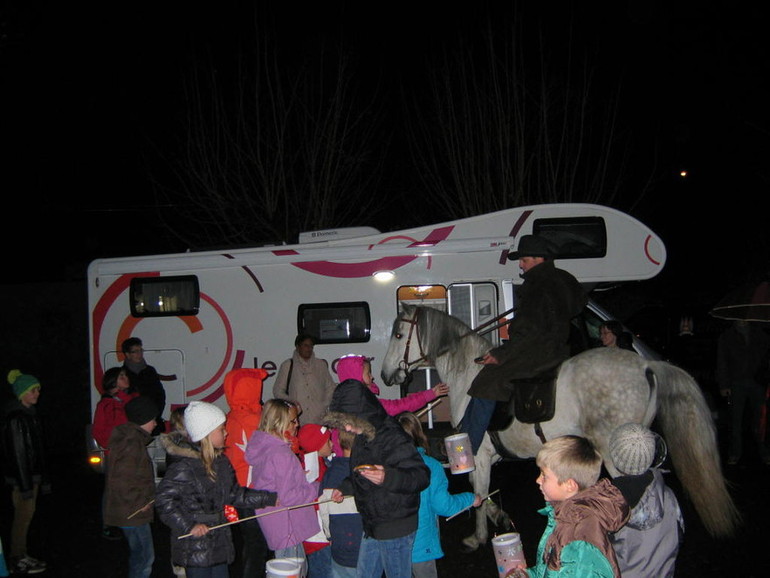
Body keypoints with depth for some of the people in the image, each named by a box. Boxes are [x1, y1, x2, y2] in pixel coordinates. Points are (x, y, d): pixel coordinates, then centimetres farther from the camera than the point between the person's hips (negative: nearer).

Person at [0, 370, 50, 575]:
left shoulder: (30, 413, 10)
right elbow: (18, 453, -21)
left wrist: (43, 478, 19)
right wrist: (25, 485, -21)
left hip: (32, 473, 9)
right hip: (21, 475, -9)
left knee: (26, 514, 14)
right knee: (24, 514, -1)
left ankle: (21, 556, 24)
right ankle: (17, 561, 10)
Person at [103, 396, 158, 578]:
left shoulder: (128, 437, 11)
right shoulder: (133, 443, -21)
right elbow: (122, 479, -29)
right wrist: (140, 503, -18)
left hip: (130, 511, 10)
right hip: (132, 513, -10)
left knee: (139, 555, 20)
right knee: (145, 557, -4)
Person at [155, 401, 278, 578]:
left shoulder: (221, 462, 7)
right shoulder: (184, 467, -19)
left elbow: (234, 494, 12)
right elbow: (164, 500, -20)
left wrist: (270, 498, 8)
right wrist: (189, 526, -23)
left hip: (220, 542, 8)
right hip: (195, 548, -8)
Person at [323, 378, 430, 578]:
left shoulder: (393, 438, -24)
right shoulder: (363, 435, 5)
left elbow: (422, 476, -28)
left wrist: (388, 478, -41)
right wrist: (345, 488, 14)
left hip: (396, 531, -9)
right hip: (372, 528, 9)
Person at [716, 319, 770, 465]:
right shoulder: (726, 336, 9)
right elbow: (722, 362, 5)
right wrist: (723, 385, -2)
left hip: (757, 383, 1)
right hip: (736, 384, -1)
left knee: (758, 419, -1)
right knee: (736, 420, 0)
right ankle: (735, 453, 8)